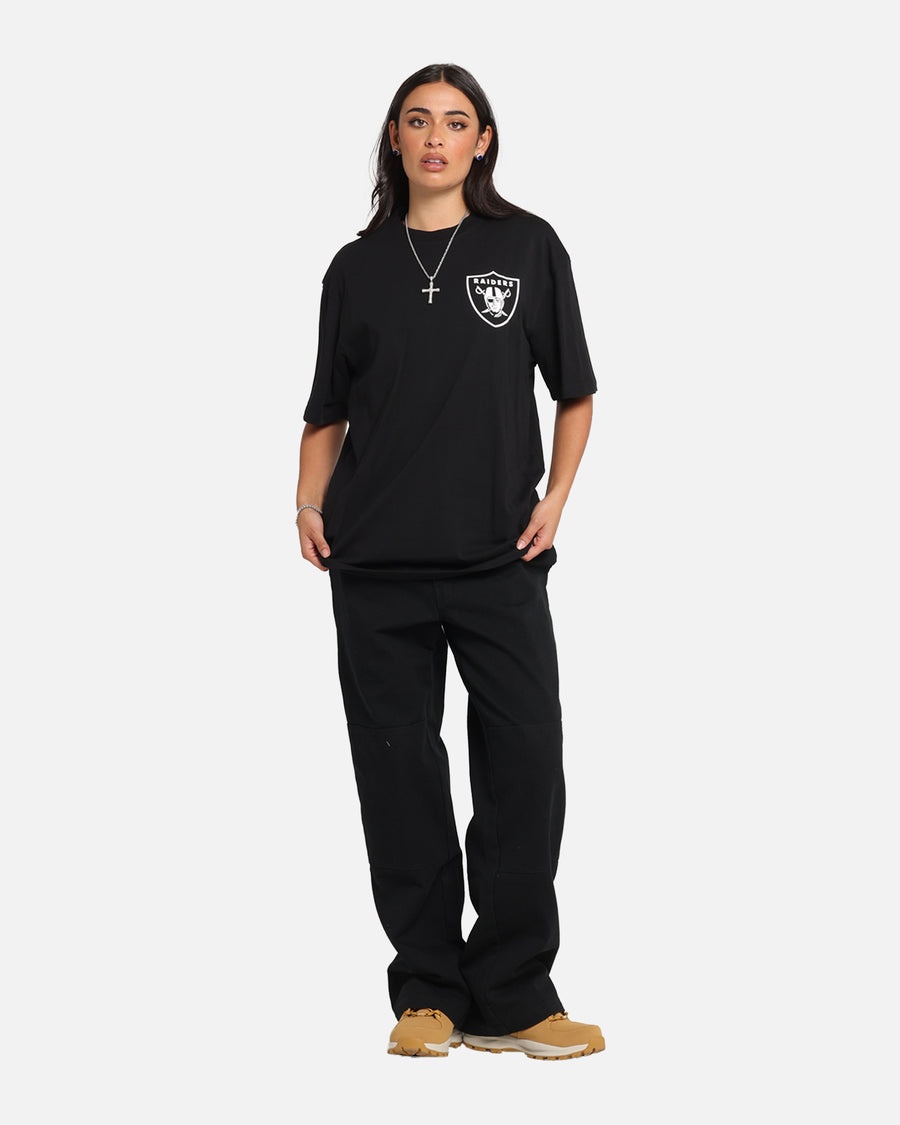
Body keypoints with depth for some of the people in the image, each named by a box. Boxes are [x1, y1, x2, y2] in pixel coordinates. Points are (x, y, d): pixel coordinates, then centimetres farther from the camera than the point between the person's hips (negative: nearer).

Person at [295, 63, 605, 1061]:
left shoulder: (528, 248, 7)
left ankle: (509, 1000, 3)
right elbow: (328, 410, 15)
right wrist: (308, 504, -1)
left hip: (499, 559, -1)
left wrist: (555, 497, -3)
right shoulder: (359, 266, 11)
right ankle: (426, 994, 13)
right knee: (399, 773, 3)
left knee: (525, 767, -6)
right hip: (376, 566, 1)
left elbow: (575, 393, 11)